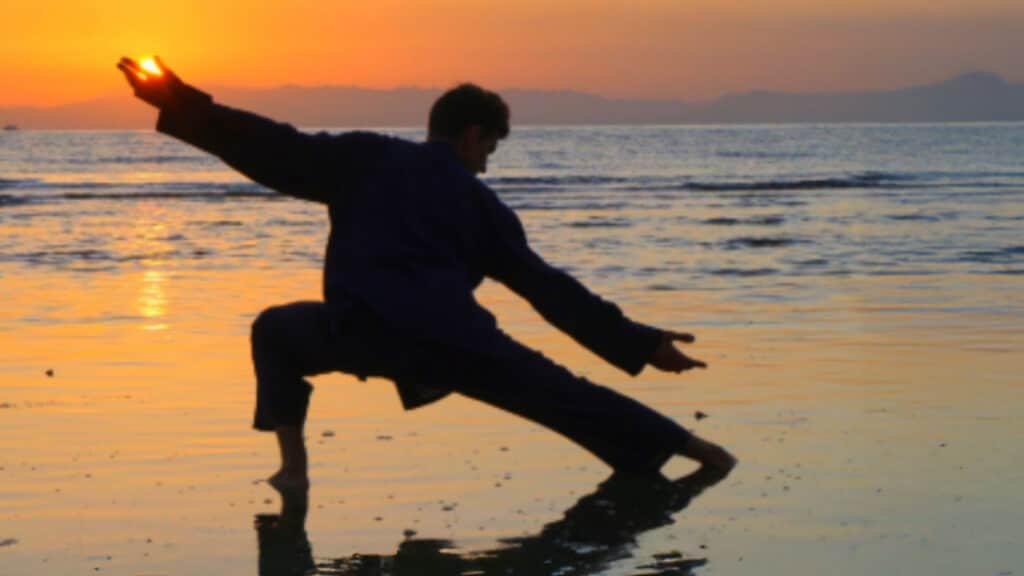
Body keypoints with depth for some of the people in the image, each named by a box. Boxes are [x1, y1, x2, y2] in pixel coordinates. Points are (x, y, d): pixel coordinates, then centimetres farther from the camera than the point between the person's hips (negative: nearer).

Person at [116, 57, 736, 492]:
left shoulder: (369, 157, 20)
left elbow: (276, 150, 13)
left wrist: (179, 103, 18)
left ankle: (293, 465, 15)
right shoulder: (482, 203, 21)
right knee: (563, 395, 11)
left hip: (363, 330, -1)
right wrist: (641, 345, 23)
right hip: (454, 337, 1)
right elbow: (552, 290, 19)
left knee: (277, 331, 28)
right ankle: (691, 446, 7)